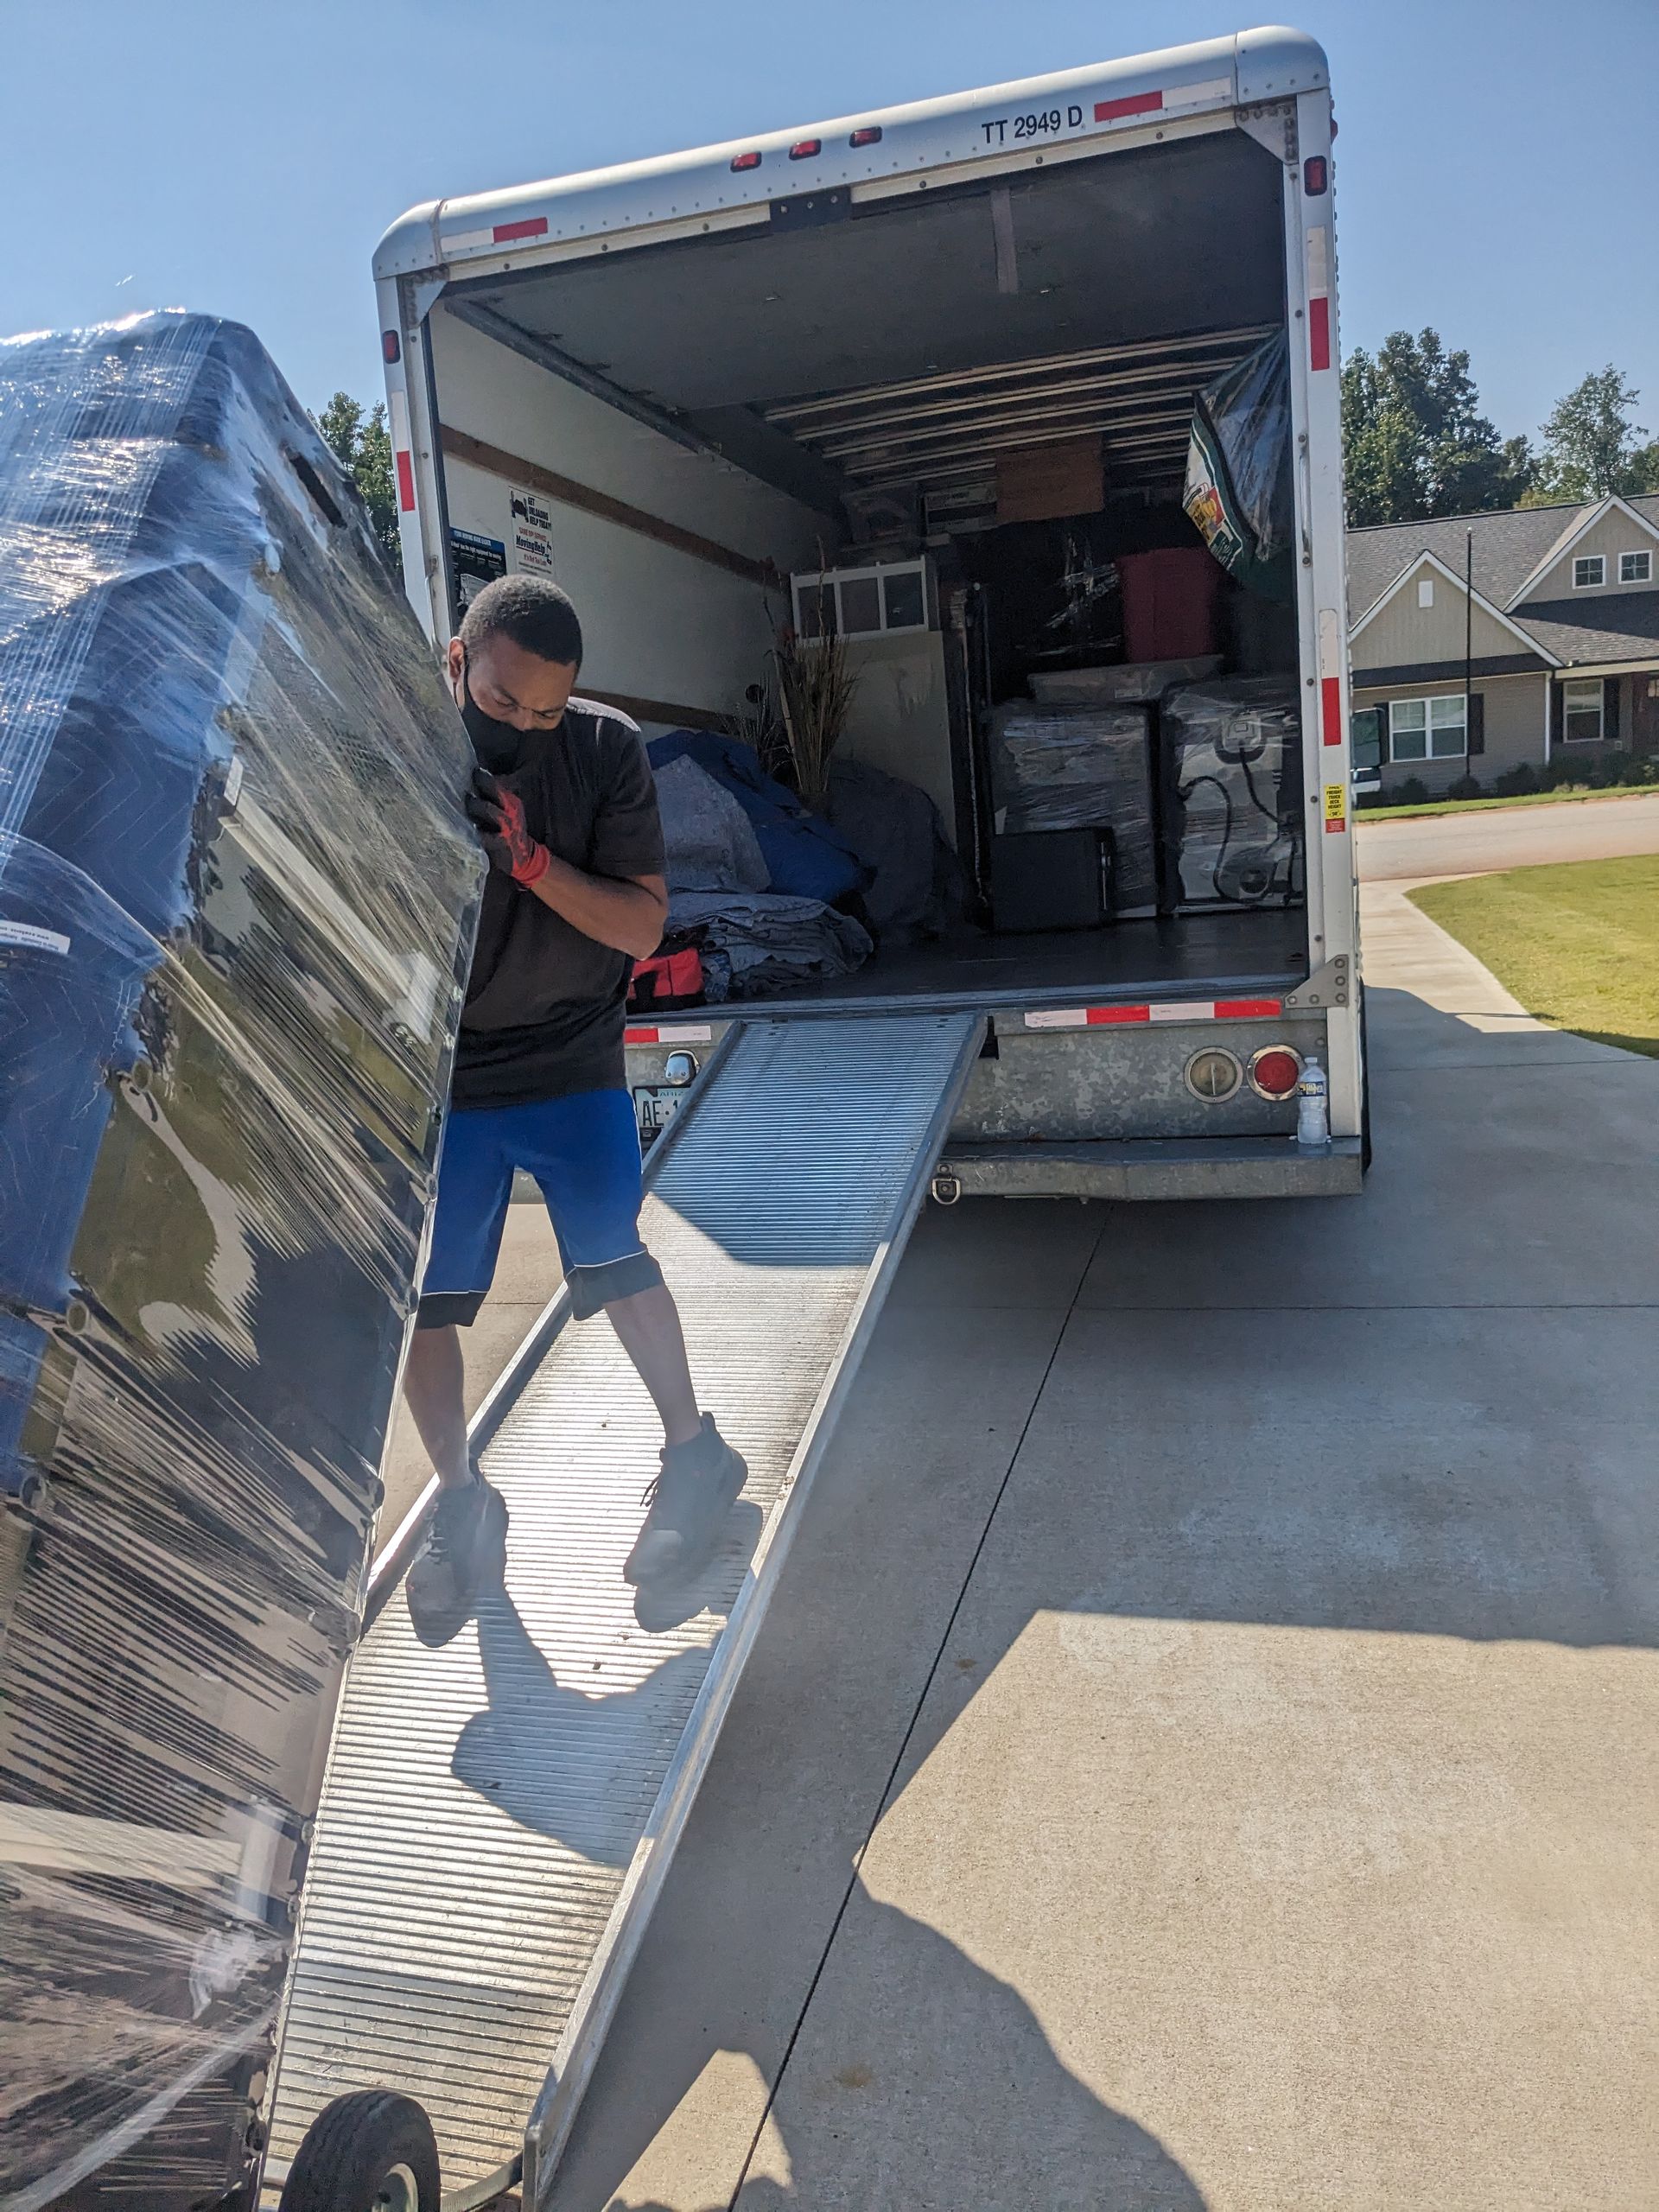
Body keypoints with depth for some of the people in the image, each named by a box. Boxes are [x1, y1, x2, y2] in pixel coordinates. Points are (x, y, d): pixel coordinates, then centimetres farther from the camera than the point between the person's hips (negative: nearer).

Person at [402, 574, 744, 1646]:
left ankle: (697, 1454, 26)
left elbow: (643, 924, -12)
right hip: (431, 1075, 1)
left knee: (617, 1265, 5)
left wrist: (531, 859, -27)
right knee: (421, 1300, 4)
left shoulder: (607, 749, -11)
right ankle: (462, 1505, 25)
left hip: (572, 1066, -1)